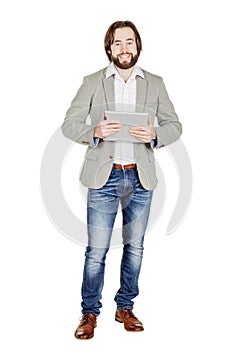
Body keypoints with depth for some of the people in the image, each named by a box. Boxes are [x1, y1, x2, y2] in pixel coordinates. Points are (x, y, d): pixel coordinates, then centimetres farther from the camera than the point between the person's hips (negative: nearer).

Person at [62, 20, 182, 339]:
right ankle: (90, 313, 17)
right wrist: (94, 132, -19)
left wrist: (155, 135, -14)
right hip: (104, 176, -2)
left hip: (140, 177, 2)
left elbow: (174, 125, 8)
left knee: (135, 247, 12)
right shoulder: (93, 82, 4)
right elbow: (69, 124, 1)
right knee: (96, 250, 0)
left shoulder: (155, 84, 8)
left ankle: (125, 308, 29)